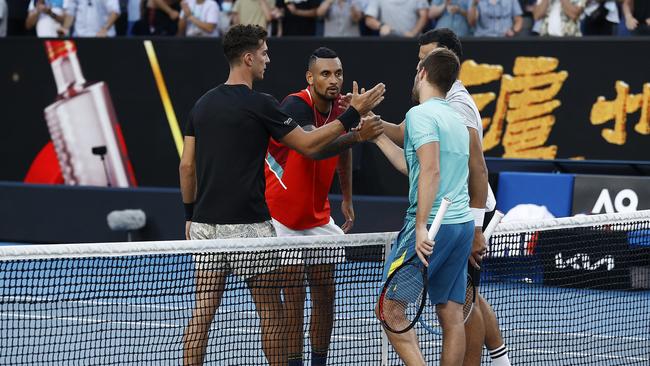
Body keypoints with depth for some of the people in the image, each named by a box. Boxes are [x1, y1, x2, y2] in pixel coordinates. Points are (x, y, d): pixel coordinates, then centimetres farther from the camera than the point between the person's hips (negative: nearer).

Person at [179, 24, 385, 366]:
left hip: (206, 223, 6)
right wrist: (353, 113, 0)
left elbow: (186, 165, 12)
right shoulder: (259, 104, -9)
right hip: (247, 223, -6)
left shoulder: (203, 104, 10)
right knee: (271, 312, 6)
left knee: (202, 313, 3)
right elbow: (309, 145, -5)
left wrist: (190, 214, 21)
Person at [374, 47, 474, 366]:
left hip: (431, 224, -8)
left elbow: (430, 171, -20)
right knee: (450, 313, 8)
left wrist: (422, 227, -23)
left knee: (391, 306, -5)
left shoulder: (421, 114, -9)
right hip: (462, 224, 8)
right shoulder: (455, 118, 18)